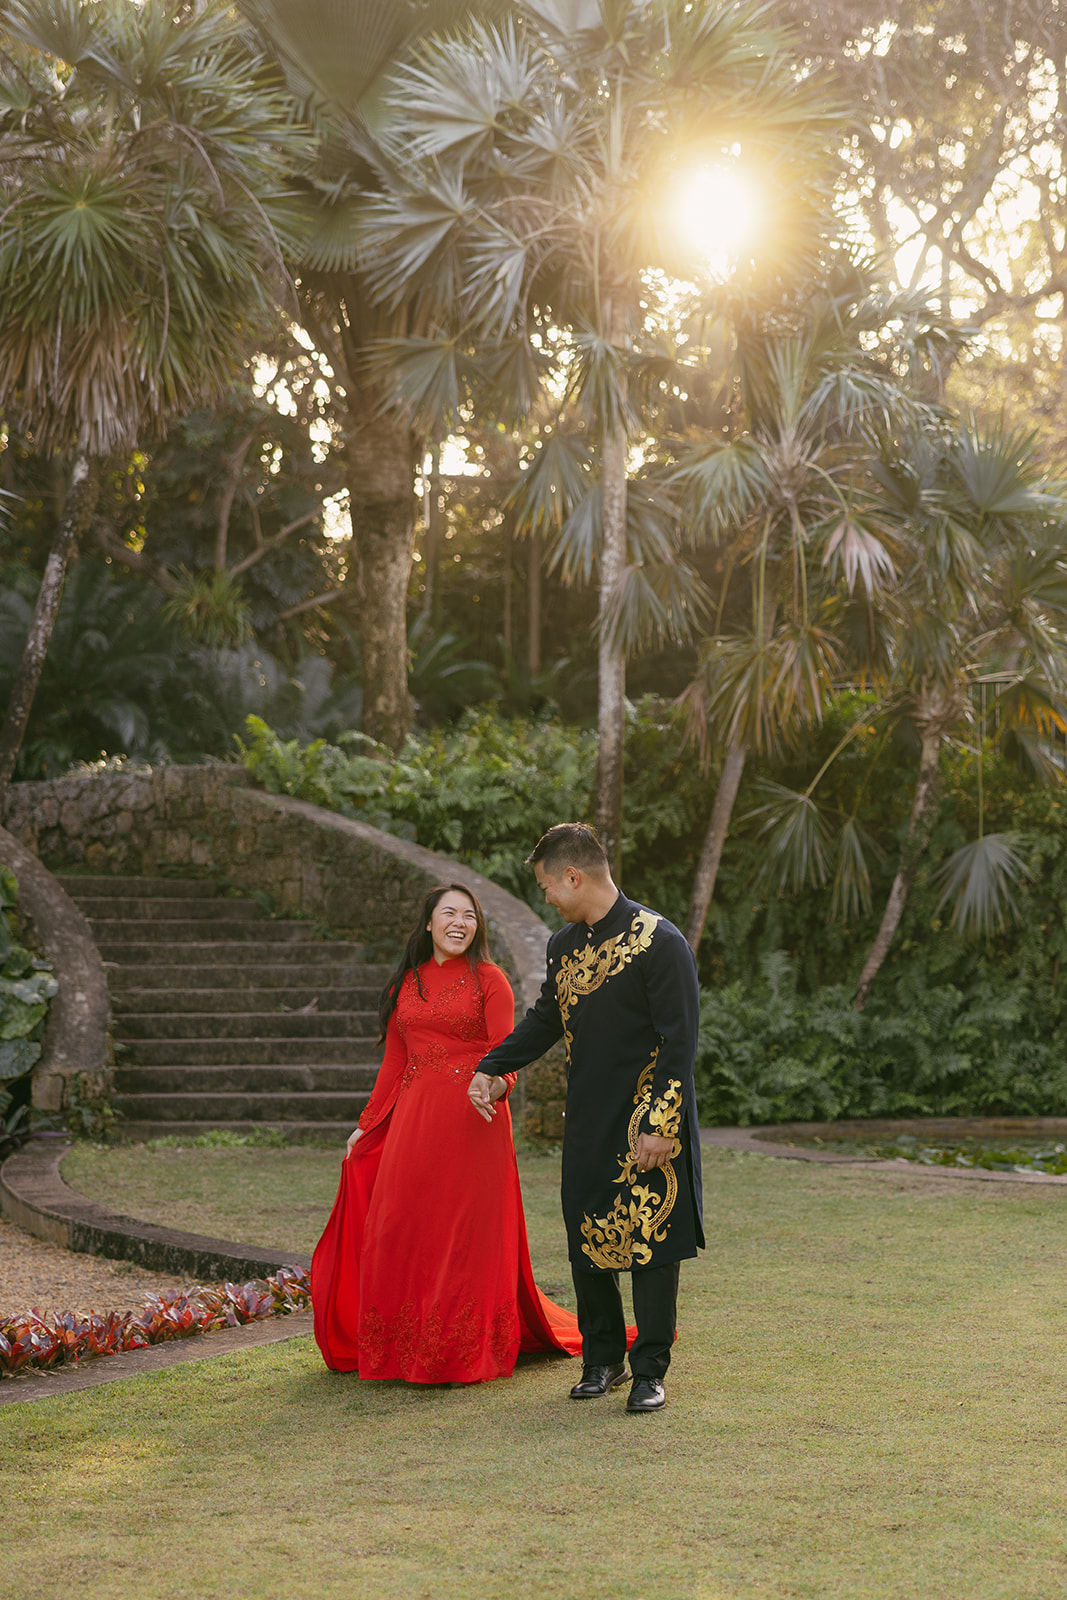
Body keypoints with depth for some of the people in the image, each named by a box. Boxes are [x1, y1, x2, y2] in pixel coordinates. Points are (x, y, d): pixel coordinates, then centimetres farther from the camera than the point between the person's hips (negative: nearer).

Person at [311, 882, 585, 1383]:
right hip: (412, 1121, 5)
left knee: (468, 1234, -3)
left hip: (472, 1121, -5)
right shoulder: (404, 984, 13)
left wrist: (497, 1083, -30)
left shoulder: (488, 979, 0)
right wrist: (366, 1125, 16)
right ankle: (406, 1349, 16)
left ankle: (467, 1351, 5)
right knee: (400, 1229, 4)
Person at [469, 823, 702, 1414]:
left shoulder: (659, 942, -13)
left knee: (649, 1243, -1)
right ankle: (602, 1359, 23)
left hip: (648, 1128, -6)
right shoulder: (564, 945, 9)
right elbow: (544, 1020, 22)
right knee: (587, 1242, 10)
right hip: (587, 1124, 7)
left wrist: (659, 1125, -18)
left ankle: (650, 1371, 8)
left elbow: (679, 1042, -14)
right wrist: (489, 1069, 10)